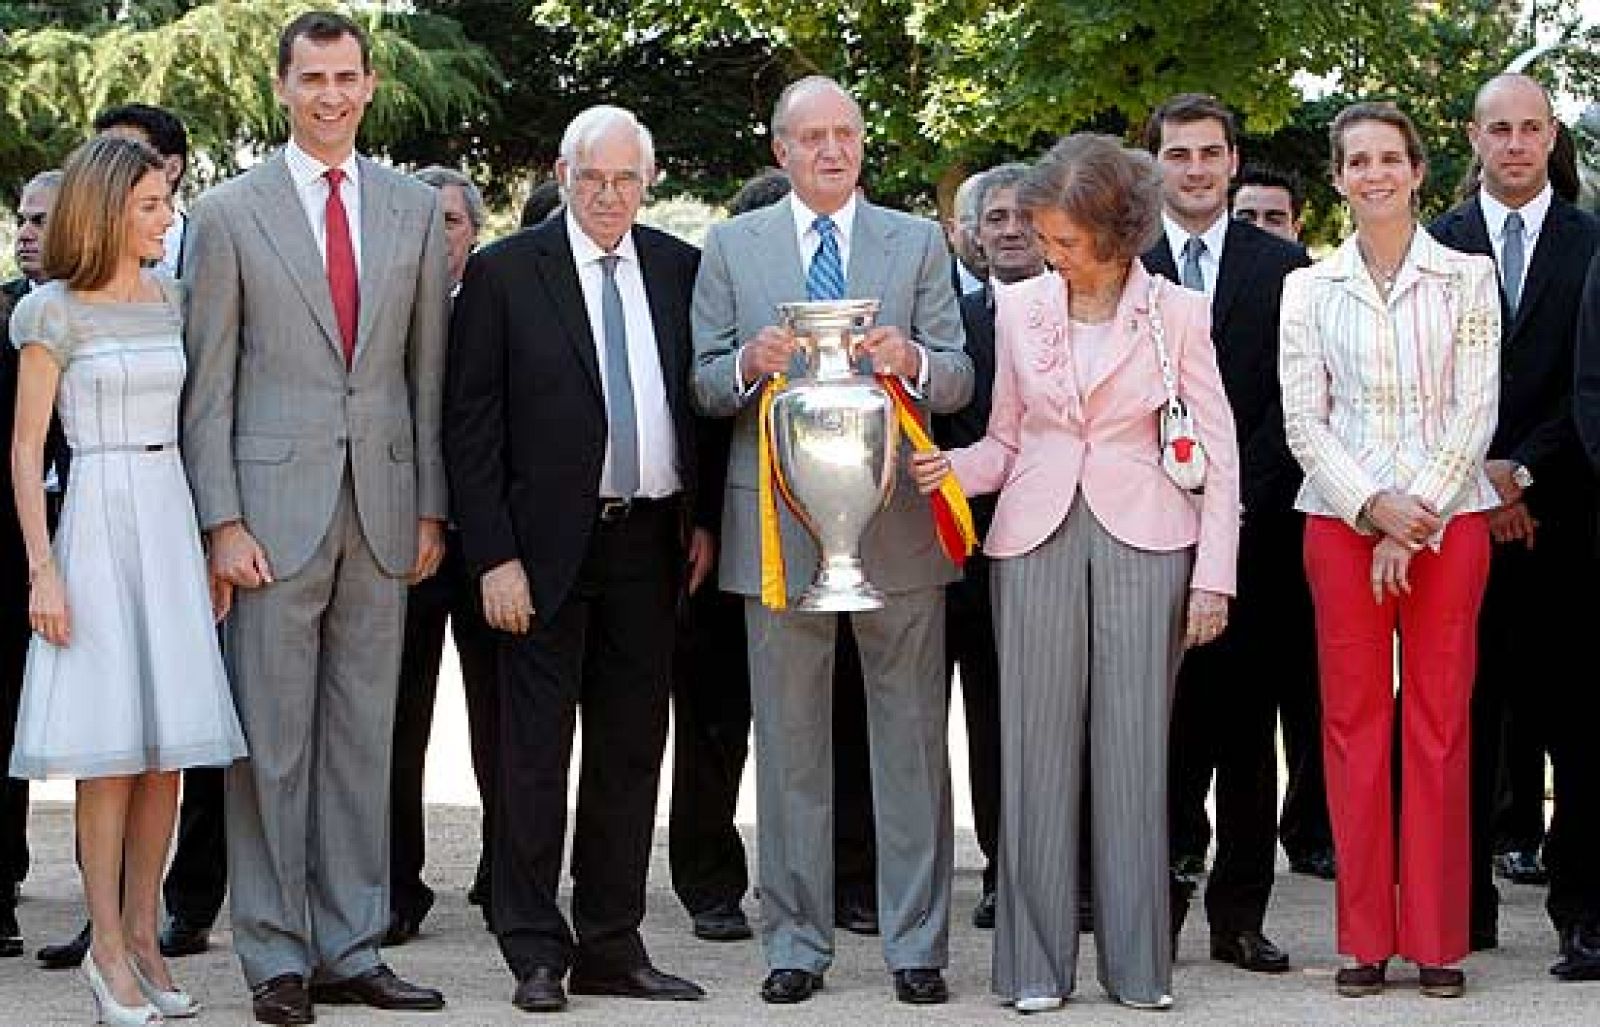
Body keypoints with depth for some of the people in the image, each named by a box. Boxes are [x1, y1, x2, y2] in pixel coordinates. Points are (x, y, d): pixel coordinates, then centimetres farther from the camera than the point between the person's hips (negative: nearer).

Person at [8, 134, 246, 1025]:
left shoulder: (172, 301, 12)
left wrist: (216, 545, 11)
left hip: (174, 522, 5)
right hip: (99, 522, -5)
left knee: (169, 744, 3)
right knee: (111, 742, -5)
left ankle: (143, 930, 11)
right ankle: (108, 946, 1)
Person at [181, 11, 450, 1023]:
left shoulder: (416, 210, 9)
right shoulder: (228, 214, 1)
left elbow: (429, 370, 11)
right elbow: (208, 382, -1)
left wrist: (431, 509, 6)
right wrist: (222, 521, -8)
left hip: (383, 507, 3)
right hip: (274, 505, -3)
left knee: (364, 733, 7)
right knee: (273, 740, 0)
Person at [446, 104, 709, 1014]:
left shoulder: (680, 269, 7)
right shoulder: (505, 273, -4)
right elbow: (472, 425, -5)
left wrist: (703, 521, 6)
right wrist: (494, 556, -11)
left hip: (650, 542, 4)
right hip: (547, 547, -4)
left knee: (632, 752, 9)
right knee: (536, 754, 0)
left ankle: (613, 945, 17)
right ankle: (537, 953, 7)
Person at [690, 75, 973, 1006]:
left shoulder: (920, 242, 7)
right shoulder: (732, 246, 8)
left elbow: (959, 380, 3)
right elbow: (704, 386, 6)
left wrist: (910, 359, -19)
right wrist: (749, 363, -15)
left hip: (897, 520, 0)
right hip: (777, 525, 1)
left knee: (912, 738, 2)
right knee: (791, 745, 6)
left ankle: (917, 943, 9)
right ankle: (797, 944, 14)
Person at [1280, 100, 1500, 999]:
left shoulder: (1468, 277, 4)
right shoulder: (1309, 288, 8)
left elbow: (1475, 410, -2)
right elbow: (1303, 420, 3)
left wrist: (1417, 522, -10)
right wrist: (1374, 507, -11)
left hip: (1449, 520, -1)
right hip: (1342, 521, 1)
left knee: (1440, 723, -1)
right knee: (1354, 722, 1)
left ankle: (1438, 939, 4)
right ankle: (1366, 939, 5)